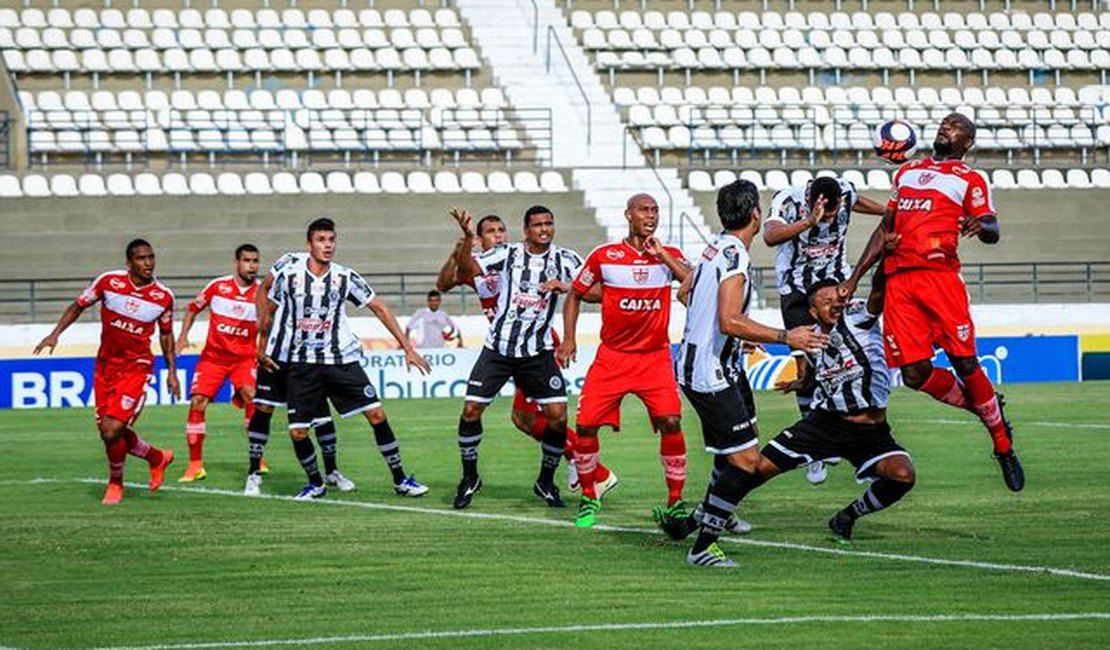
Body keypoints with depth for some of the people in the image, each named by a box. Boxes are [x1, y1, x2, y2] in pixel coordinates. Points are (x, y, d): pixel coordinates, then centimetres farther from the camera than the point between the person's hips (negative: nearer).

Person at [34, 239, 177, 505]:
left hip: (136, 368, -3)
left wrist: (172, 371, 8)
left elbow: (166, 334, 10)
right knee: (109, 431, 5)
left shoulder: (164, 296, -5)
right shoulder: (109, 282, -7)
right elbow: (79, 306, 5)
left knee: (112, 430, -16)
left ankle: (115, 483, 11)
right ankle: (157, 458, 32)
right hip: (105, 366, 3)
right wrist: (55, 334, -4)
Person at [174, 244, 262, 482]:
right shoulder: (218, 286, -4)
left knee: (251, 396, -24)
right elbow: (193, 308, 10)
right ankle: (195, 464, 0)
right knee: (197, 402, -11)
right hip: (213, 355, 1)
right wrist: (183, 336, -1)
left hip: (245, 357, -1)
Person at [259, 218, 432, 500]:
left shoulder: (345, 277, -3)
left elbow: (379, 308, 3)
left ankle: (399, 479, 4)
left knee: (377, 415, -8)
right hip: (304, 363, 0)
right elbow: (268, 312, 12)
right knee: (297, 432, -4)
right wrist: (262, 350, 17)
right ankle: (315, 483, 21)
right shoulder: (289, 275, -4)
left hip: (342, 359, 0)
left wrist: (407, 348, 1)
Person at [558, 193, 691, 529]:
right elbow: (575, 294, 12)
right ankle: (589, 497, 14)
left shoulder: (669, 256, 2)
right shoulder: (604, 256, 1)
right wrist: (569, 339, 5)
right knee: (586, 423, -6)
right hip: (612, 356, 0)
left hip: (656, 357, 0)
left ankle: (676, 501, -4)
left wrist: (661, 255, -18)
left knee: (671, 422, -17)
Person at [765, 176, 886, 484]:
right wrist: (809, 222, -57)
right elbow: (770, 236, -44)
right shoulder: (789, 200, -24)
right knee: (806, 369, -9)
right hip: (797, 292, -3)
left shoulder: (845, 191, -12)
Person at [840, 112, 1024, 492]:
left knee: (965, 363, -10)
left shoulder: (969, 180, 9)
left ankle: (1003, 446, 4)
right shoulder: (907, 172, 26)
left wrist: (980, 224, -29)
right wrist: (854, 278, 22)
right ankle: (986, 406, 16)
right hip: (898, 280, 5)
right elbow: (885, 229, 29)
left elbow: (992, 232, -4)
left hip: (939, 274, -4)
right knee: (915, 374, -7)